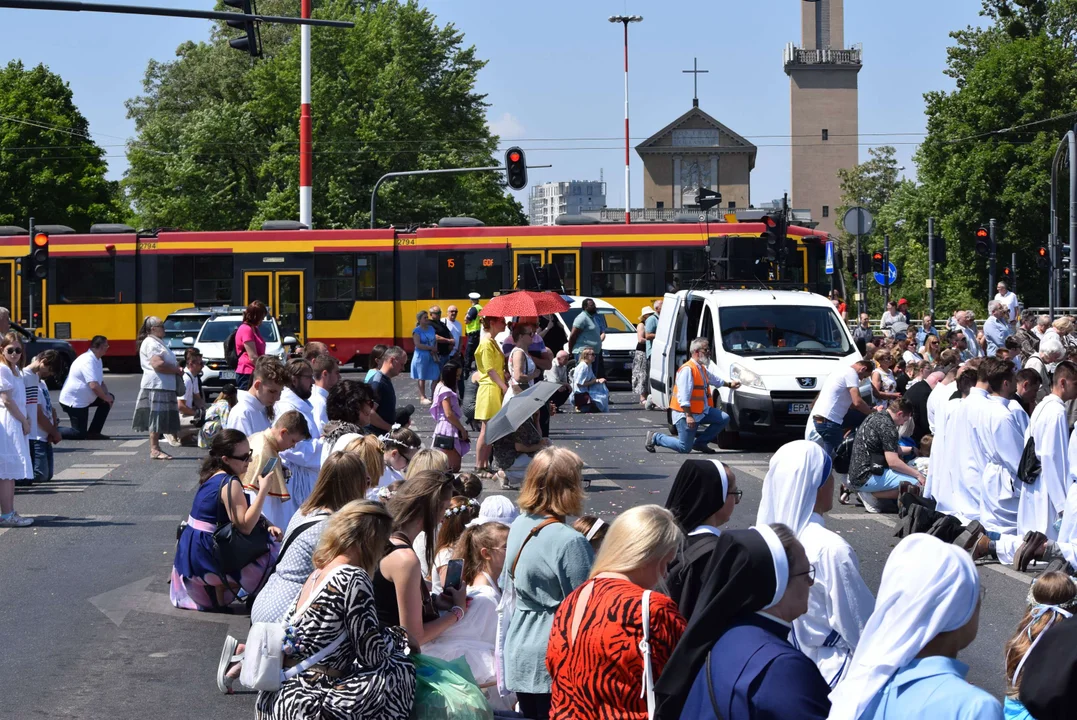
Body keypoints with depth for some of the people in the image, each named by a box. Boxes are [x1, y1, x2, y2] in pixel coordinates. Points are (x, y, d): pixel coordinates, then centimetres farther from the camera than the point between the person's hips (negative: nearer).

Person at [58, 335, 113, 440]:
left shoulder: (96, 360, 8)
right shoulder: (88, 361, -24)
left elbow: (101, 382, 15)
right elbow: (94, 385, -31)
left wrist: (107, 395, -4)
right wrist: (106, 398, -16)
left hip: (84, 399, 10)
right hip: (73, 401, -10)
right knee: (79, 434, -7)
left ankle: (93, 432, 11)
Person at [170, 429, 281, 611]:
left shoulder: (213, 477, 9)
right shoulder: (231, 484, -21)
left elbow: (237, 517, 17)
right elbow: (245, 526, -24)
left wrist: (264, 527, 4)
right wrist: (263, 491, -24)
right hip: (207, 555, -9)